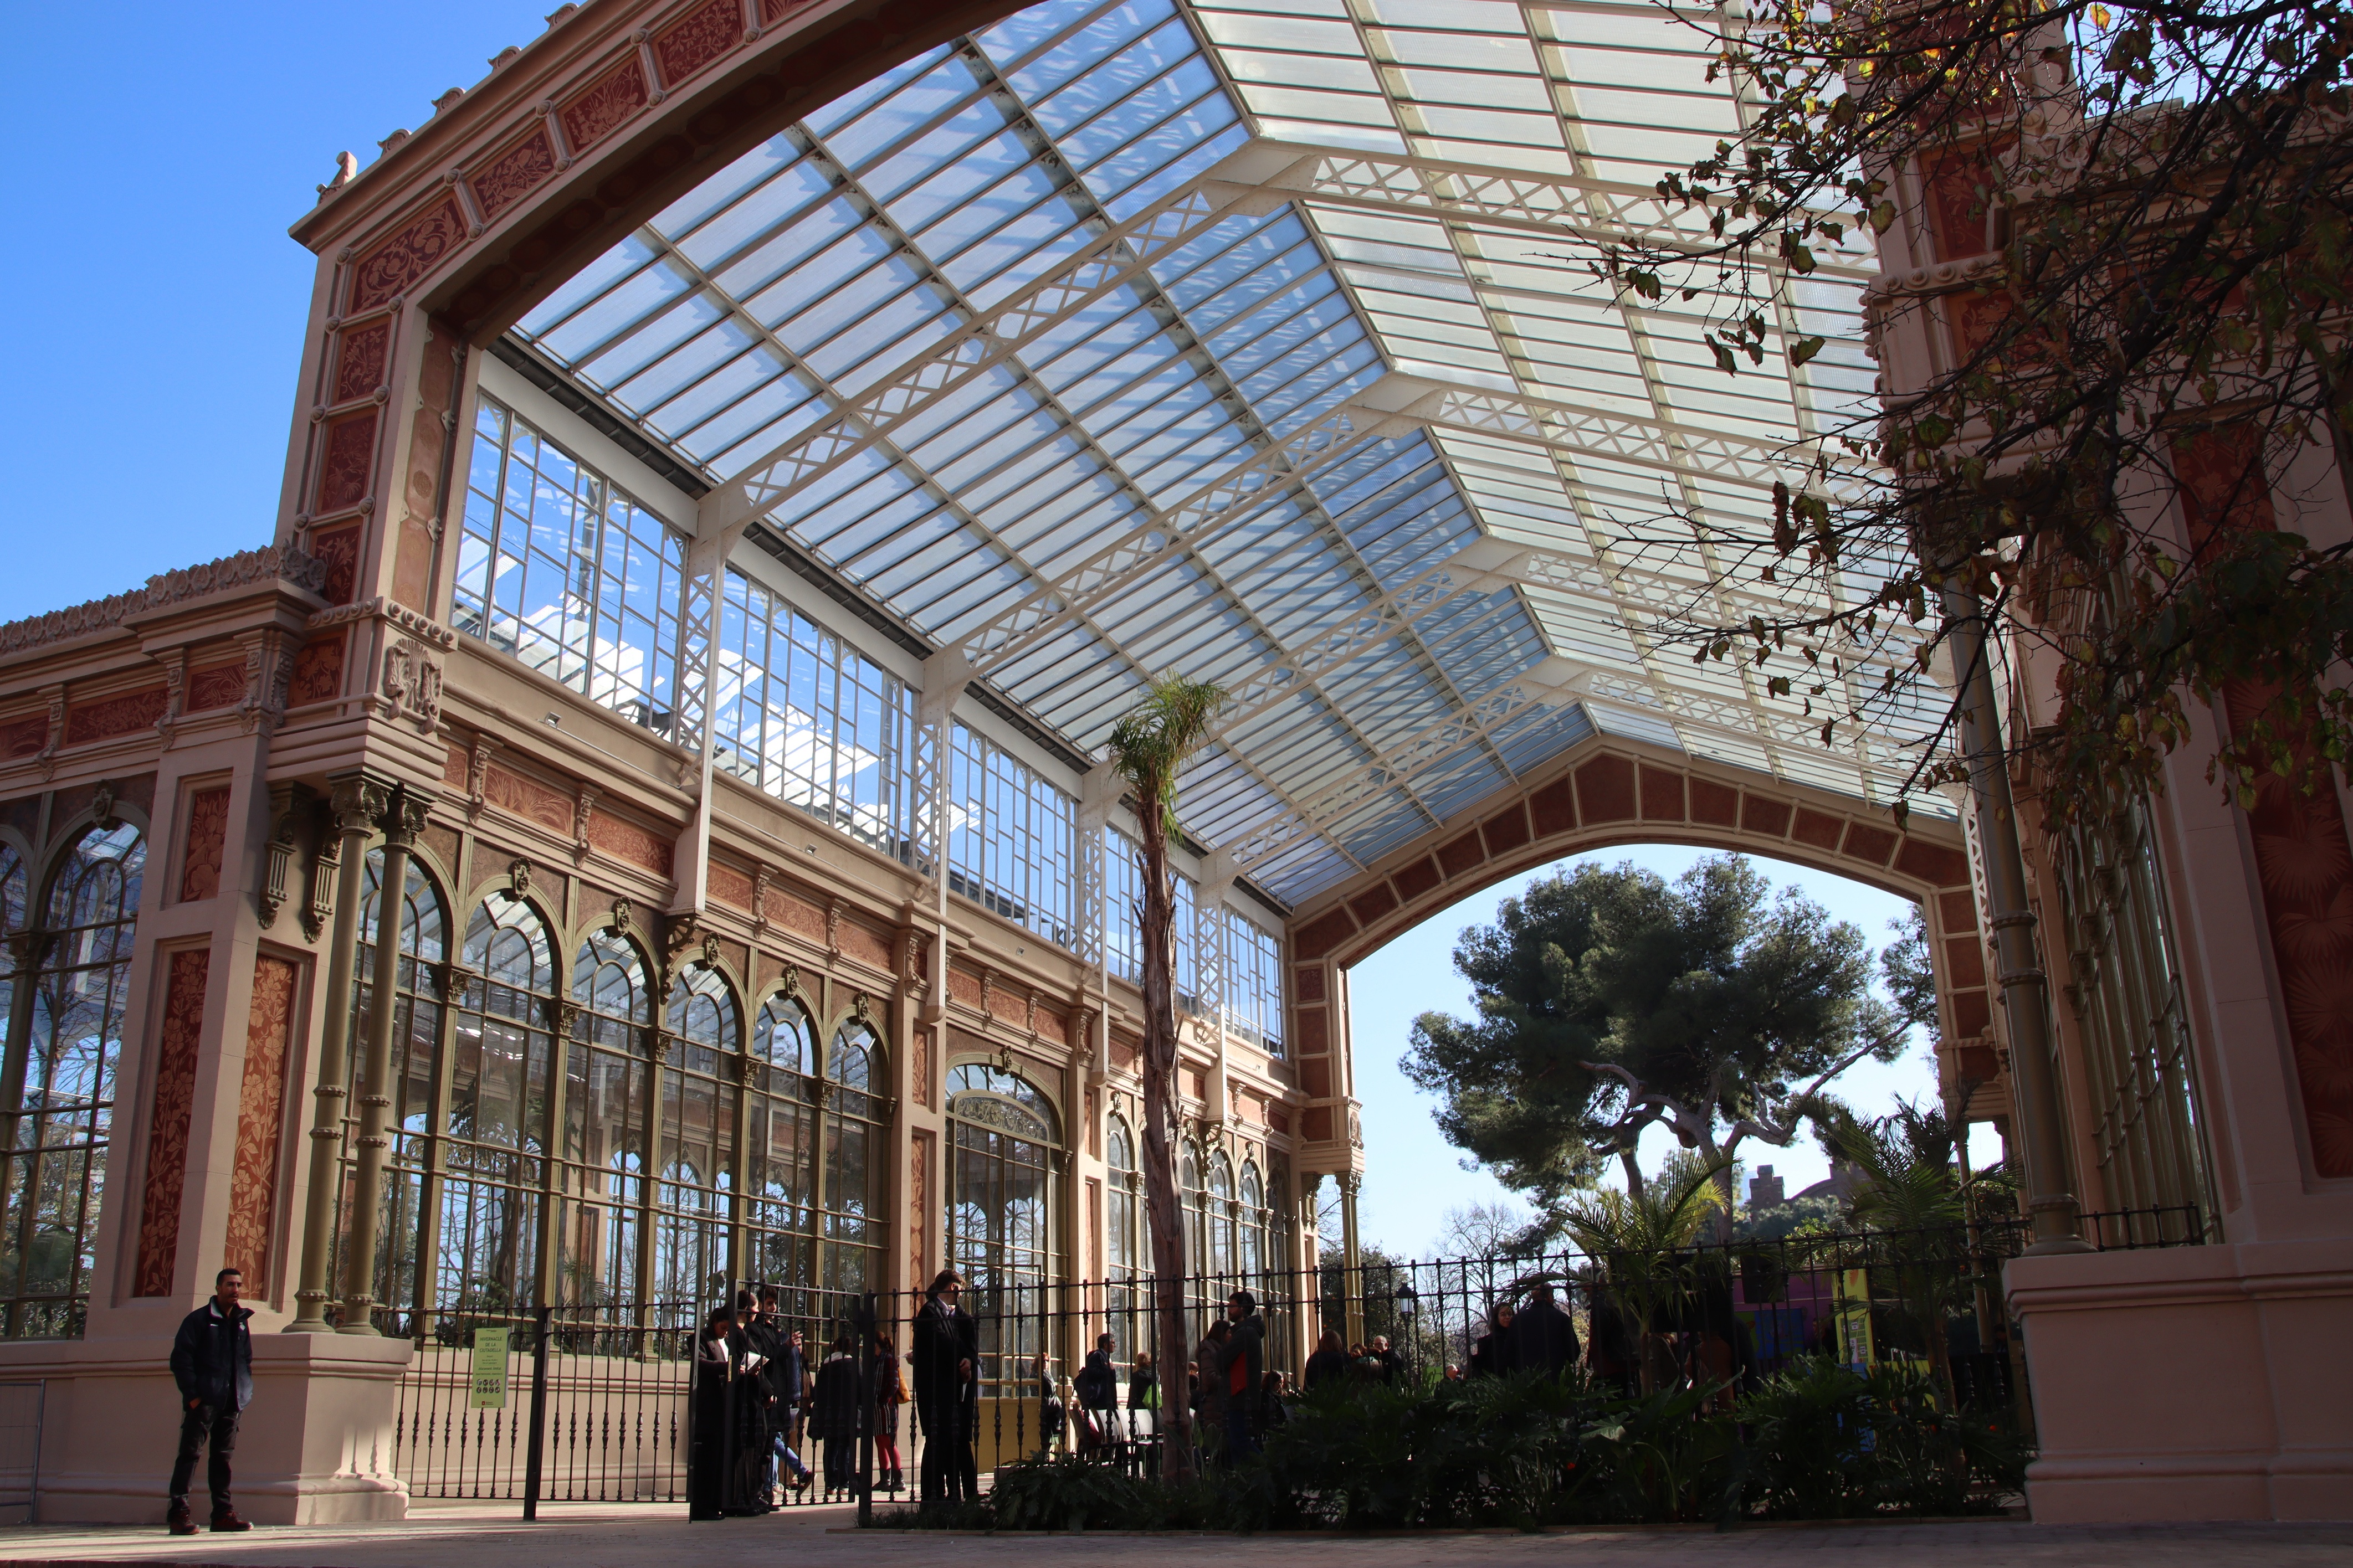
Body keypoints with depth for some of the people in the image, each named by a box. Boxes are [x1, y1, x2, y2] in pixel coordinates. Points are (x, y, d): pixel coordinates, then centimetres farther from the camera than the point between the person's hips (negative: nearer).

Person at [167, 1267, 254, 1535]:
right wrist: (192, 1395, -14)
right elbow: (181, 1359, -7)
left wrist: (246, 1391, 9)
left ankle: (223, 1513, 10)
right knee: (190, 1453, -7)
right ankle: (179, 1511, -5)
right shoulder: (198, 1319, -1)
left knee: (223, 1456, 8)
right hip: (204, 1401, -5)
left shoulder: (242, 1322, 17)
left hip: (232, 1403, 5)